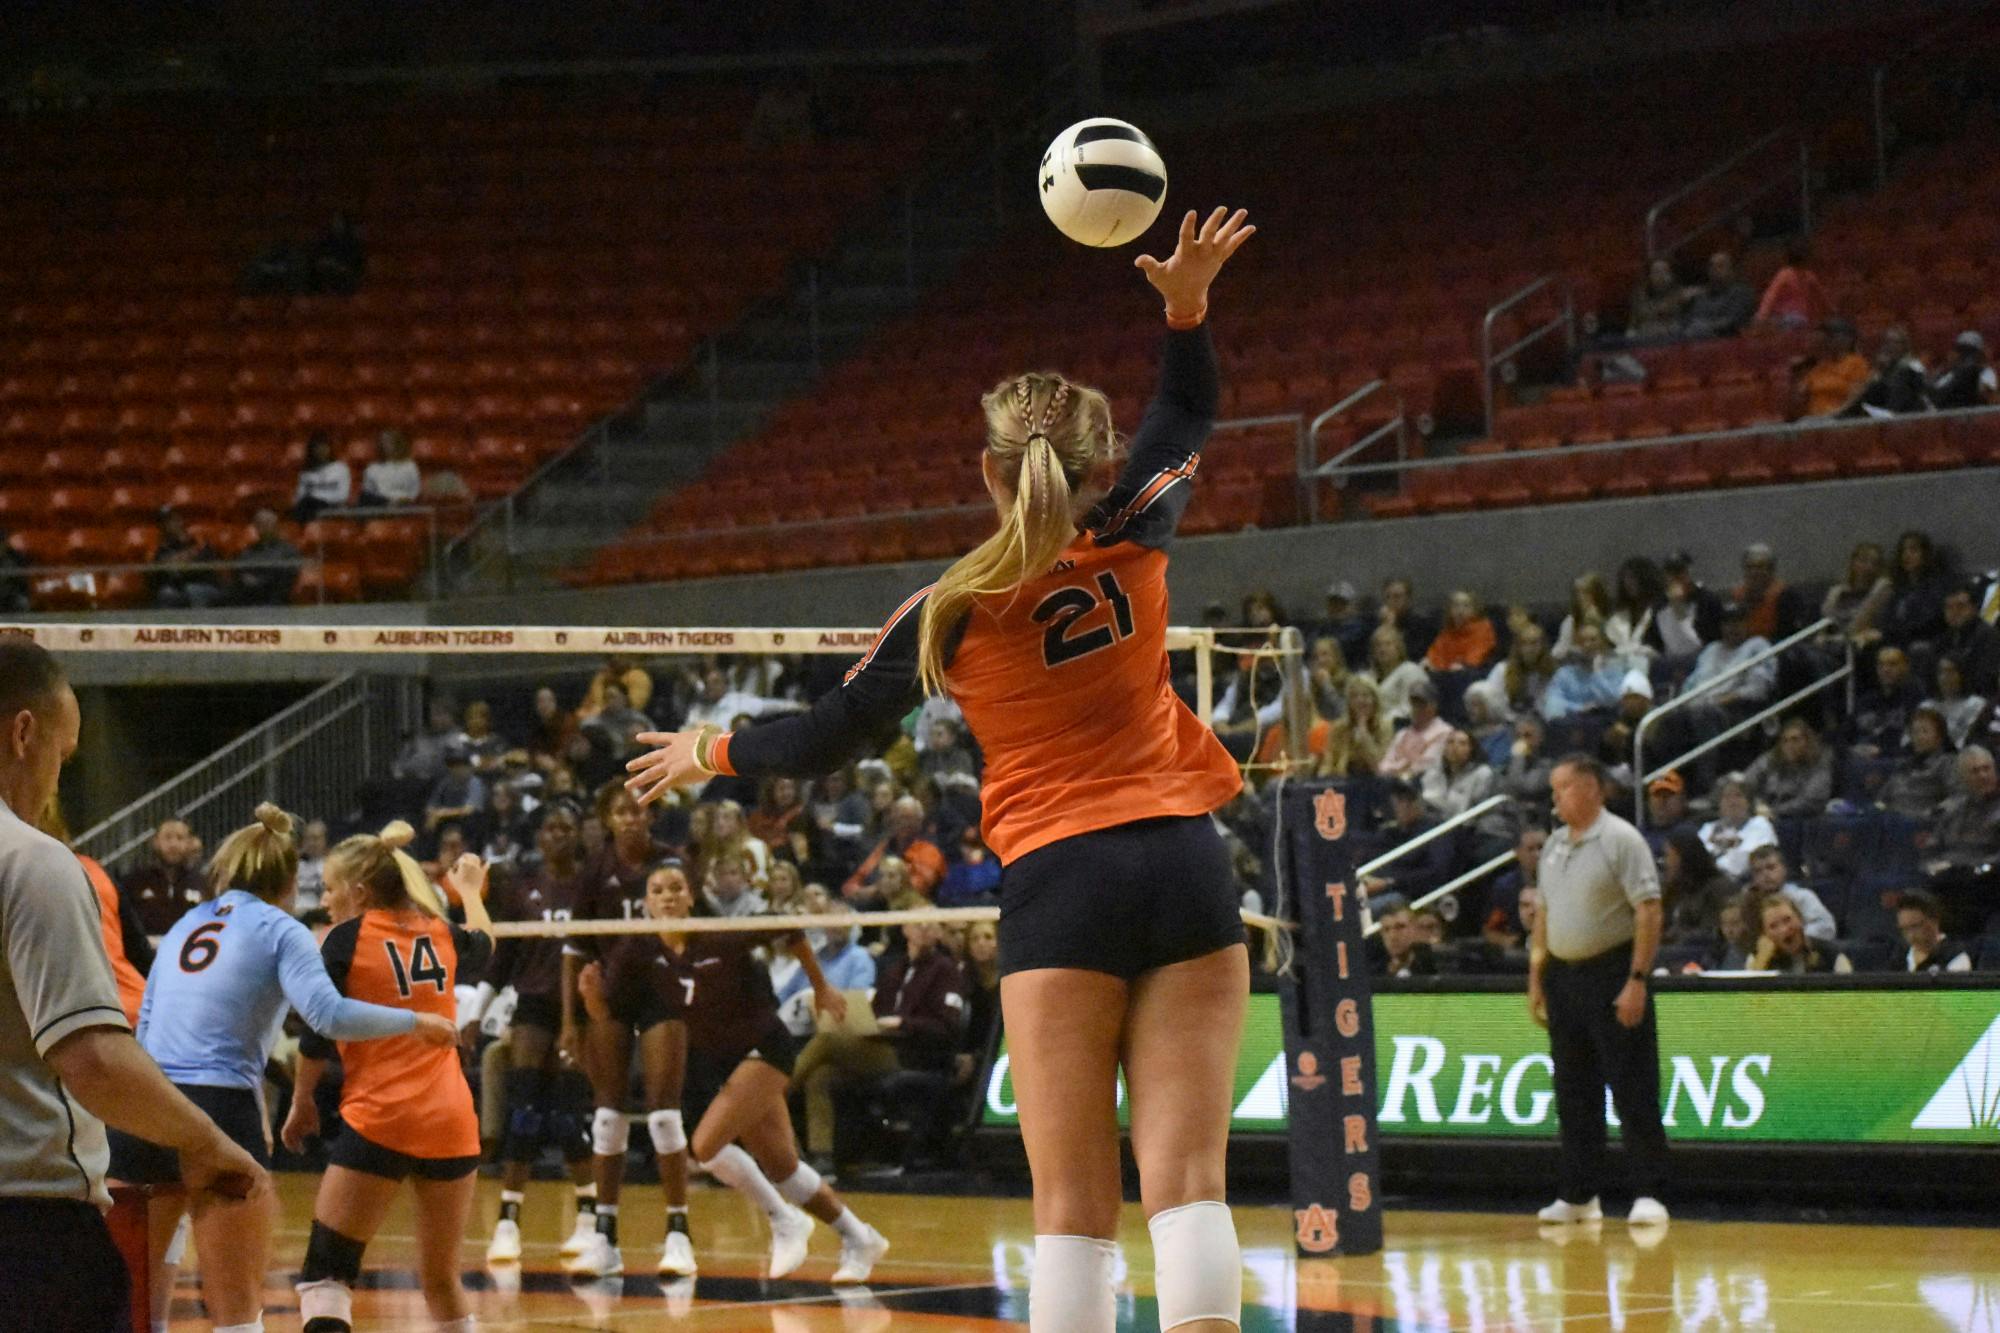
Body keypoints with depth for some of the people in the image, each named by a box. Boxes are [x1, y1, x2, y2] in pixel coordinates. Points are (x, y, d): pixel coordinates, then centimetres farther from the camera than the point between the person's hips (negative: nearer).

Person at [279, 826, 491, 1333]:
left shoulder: (346, 938, -3)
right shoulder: (439, 933, 12)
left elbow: (317, 1037, -5)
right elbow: (484, 944, 36)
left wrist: (301, 1105, 10)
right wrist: (471, 891, 56)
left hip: (377, 1124, -5)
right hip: (452, 1124, 5)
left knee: (325, 1275, -5)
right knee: (442, 1281, 16)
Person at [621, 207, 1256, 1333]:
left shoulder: (956, 612, -3)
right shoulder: (1134, 549, 3)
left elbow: (825, 741, 7)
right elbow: (1189, 417, 23)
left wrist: (711, 752, 23)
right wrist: (1187, 303, 14)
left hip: (1060, 883, -3)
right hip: (1186, 867, 3)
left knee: (1075, 1204, -3)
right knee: (1187, 1178, -4)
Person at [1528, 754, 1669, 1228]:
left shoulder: (1621, 840, -10)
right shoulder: (1554, 845, 13)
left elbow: (1649, 912, -15)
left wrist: (1637, 980, -20)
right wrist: (1536, 978, 14)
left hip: (1611, 972, -7)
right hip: (1564, 975, 7)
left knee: (1632, 1089, -6)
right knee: (1574, 1094, 10)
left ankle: (1649, 1194, -4)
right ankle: (1579, 1195, 16)